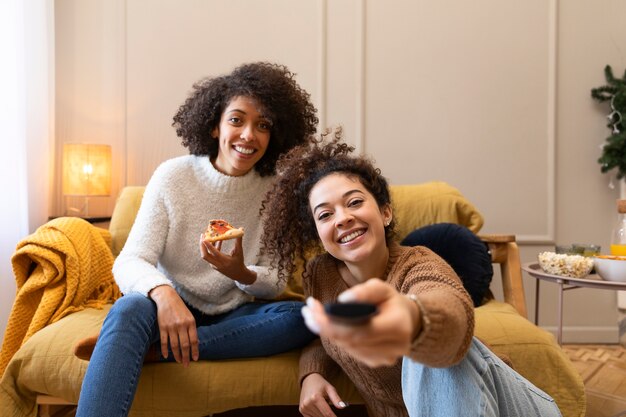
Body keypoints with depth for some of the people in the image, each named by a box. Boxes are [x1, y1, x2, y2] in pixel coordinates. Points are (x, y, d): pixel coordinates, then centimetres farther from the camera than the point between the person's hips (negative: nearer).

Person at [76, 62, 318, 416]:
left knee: (302, 318, -26)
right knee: (129, 309, -34)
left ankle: (152, 349, -25)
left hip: (236, 318, 3)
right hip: (173, 306, -2)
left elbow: (275, 284, -3)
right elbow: (128, 262, -15)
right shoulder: (172, 176, -9)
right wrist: (164, 293, -39)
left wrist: (242, 275, -28)